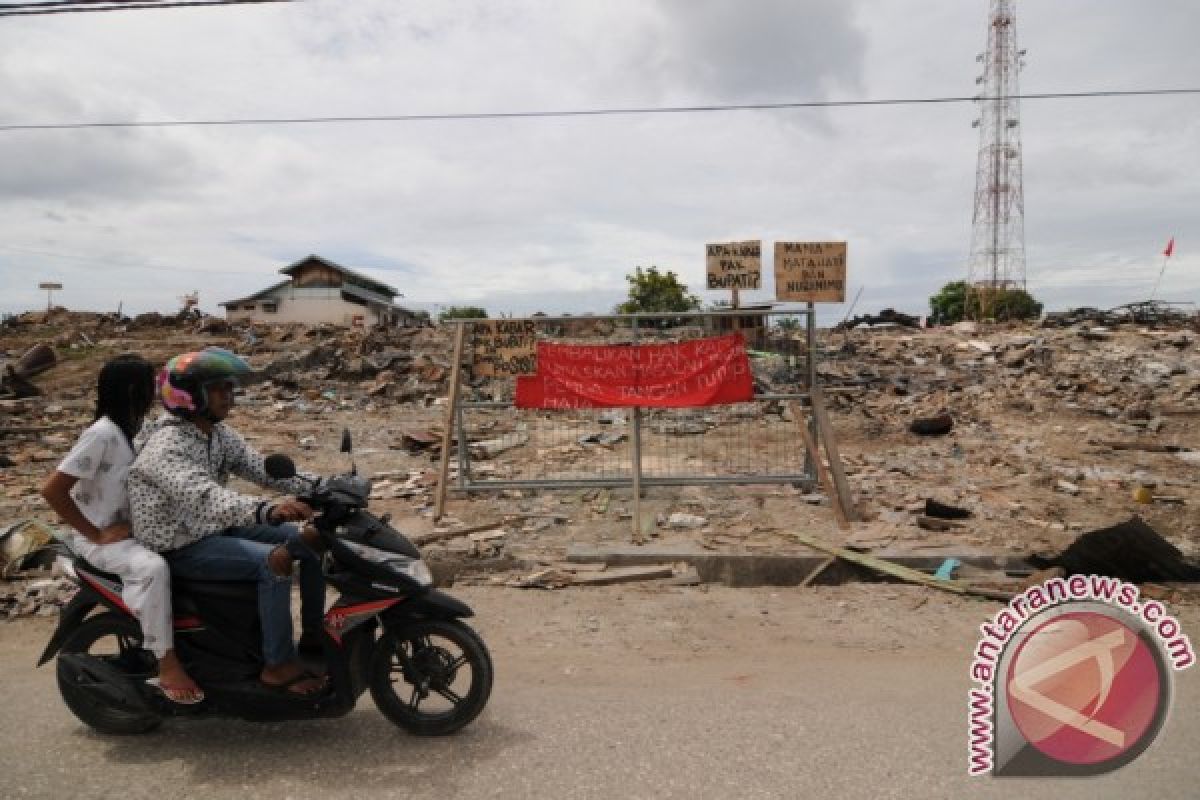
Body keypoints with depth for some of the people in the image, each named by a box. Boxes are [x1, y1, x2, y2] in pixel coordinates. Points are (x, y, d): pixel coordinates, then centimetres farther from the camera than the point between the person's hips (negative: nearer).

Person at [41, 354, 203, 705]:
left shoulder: (132, 429, 6)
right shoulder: (102, 434, -21)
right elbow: (51, 489, -25)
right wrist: (97, 534, -21)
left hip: (131, 528, 9)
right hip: (99, 537, -9)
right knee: (153, 567, -34)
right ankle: (167, 665, -22)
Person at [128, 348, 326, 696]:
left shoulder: (219, 435, 4)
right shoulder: (166, 445, -24)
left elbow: (262, 468, 0)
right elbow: (202, 497, -40)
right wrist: (268, 510, -56)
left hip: (218, 527, 9)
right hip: (180, 547, -9)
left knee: (312, 541, -1)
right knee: (273, 561, -27)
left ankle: (315, 636, 12)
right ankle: (278, 665, -13)